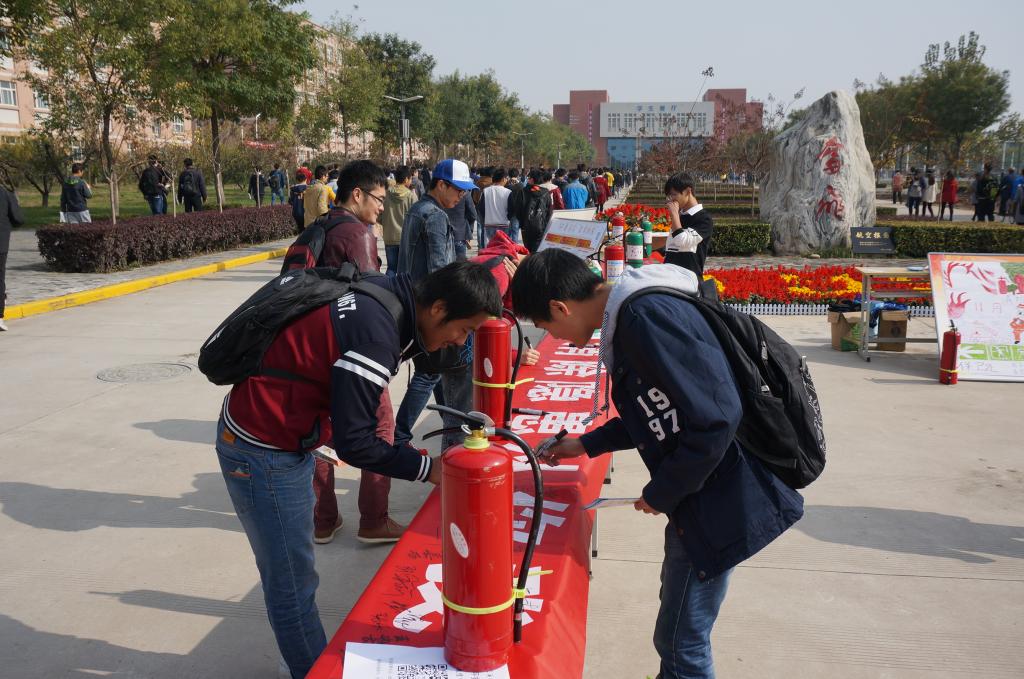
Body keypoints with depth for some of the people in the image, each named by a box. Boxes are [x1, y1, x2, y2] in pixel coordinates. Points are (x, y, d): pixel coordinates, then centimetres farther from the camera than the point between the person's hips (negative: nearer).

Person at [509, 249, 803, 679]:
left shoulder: (646, 318, -23)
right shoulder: (629, 314, 7)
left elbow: (715, 418, -27)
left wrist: (662, 493, -14)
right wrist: (587, 445, 21)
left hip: (720, 499, -10)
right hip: (702, 493, 10)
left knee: (681, 644, 6)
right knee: (679, 634, 24)